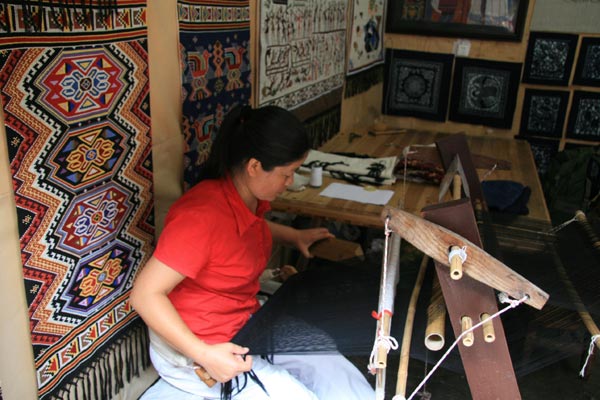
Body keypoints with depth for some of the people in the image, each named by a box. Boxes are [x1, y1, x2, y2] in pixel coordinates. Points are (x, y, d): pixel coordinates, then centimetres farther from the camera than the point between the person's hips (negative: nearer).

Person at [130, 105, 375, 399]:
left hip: (247, 324, 8)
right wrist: (204, 355, -29)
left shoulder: (250, 195, -2)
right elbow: (145, 294, -26)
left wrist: (293, 236, 13)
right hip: (192, 346, -8)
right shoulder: (202, 214, -28)